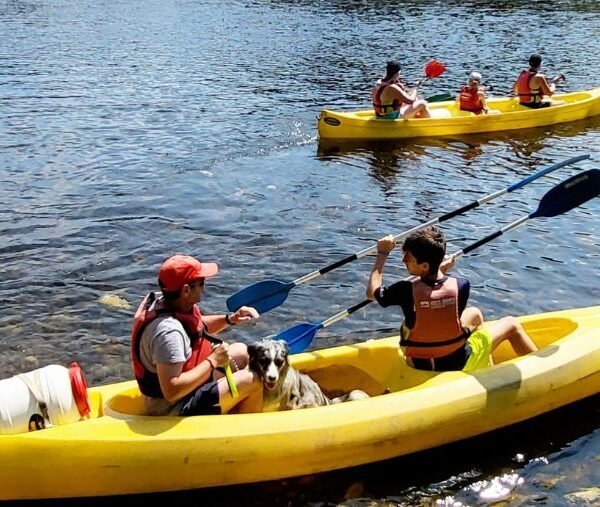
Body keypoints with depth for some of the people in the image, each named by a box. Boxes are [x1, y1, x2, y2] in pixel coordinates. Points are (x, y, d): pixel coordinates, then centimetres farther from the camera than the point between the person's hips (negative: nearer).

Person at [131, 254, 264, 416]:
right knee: (253, 381, -15)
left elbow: (199, 327, 17)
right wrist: (213, 361, -26)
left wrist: (230, 319, 0)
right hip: (175, 411, -10)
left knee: (241, 351, 18)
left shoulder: (160, 302, -4)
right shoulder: (168, 331, -33)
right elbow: (172, 391, -35)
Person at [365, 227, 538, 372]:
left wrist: (382, 253, 5)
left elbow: (372, 292, -3)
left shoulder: (405, 290, -24)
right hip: (457, 365, -2)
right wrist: (442, 271, 5)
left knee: (475, 314, 28)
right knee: (511, 324, 19)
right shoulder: (461, 286, -21)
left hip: (420, 366, 2)